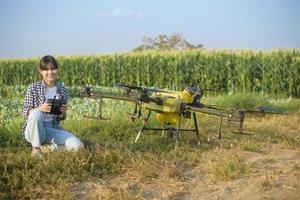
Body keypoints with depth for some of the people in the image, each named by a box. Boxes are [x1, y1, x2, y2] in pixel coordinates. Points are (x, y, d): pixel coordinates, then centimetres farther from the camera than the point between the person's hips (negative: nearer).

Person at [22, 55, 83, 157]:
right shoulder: (33, 88, -6)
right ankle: (35, 147, -12)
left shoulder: (62, 90, 3)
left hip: (53, 129, 2)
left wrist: (63, 113, -13)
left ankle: (45, 147, 2)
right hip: (34, 130, -2)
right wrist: (39, 109, -25)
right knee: (36, 114, -35)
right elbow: (25, 112, -6)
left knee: (77, 146, -20)